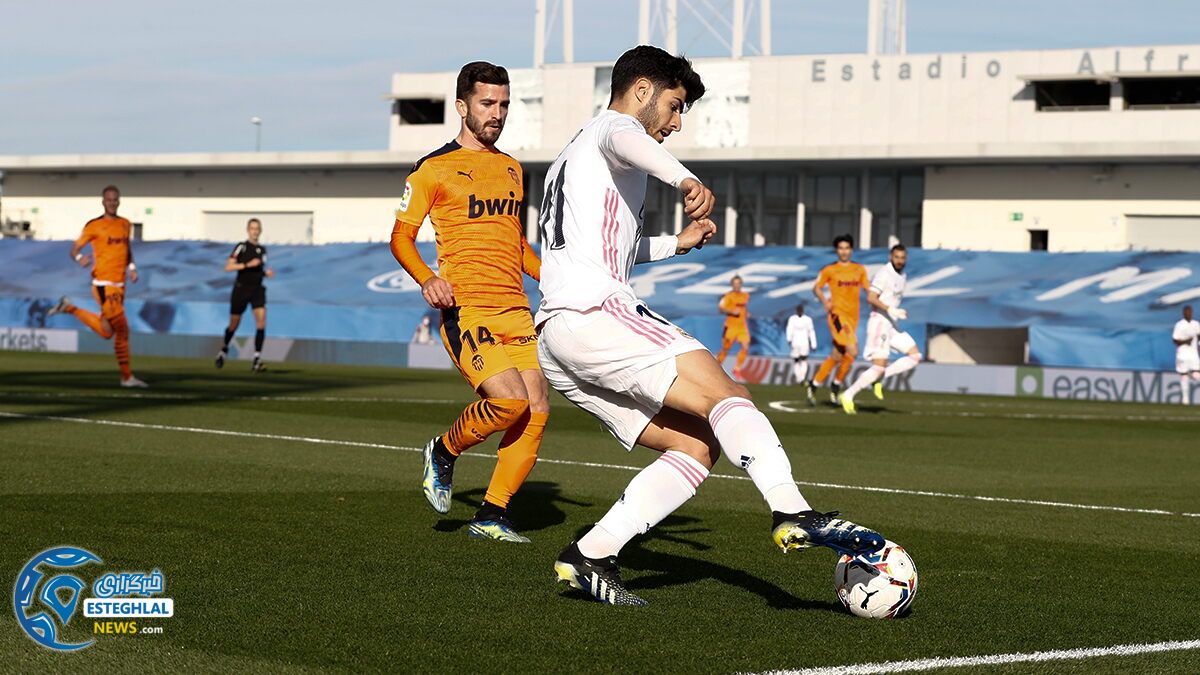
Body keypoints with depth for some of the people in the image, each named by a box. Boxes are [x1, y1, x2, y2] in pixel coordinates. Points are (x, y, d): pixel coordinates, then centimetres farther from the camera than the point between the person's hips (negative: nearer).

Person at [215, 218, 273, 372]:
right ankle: (224, 349, 40)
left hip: (257, 290, 3)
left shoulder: (262, 250, 10)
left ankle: (257, 360, -17)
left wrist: (266, 273, 4)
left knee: (261, 321, -16)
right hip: (241, 289, -3)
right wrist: (248, 264, -23)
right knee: (234, 324, 9)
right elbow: (228, 267, -15)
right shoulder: (241, 247, -7)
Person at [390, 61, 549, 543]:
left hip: (516, 310, 6)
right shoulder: (434, 168, 0)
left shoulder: (511, 168, 20)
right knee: (510, 400, -23)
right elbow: (401, 237, 1)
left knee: (538, 410, -7)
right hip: (466, 308, -6)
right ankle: (443, 453, 7)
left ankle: (491, 516, 5)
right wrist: (426, 280, -17)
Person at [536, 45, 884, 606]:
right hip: (595, 312, -9)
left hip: (552, 340, 9)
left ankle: (589, 556, -6)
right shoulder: (613, 128, 5)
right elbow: (627, 143, -24)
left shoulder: (571, 156, 35)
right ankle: (793, 513, -38)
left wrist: (675, 244, 52)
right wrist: (684, 179, -44)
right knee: (722, 393, -19)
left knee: (696, 445, 4)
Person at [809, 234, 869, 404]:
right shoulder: (829, 270, 1)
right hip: (837, 314, -5)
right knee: (852, 351, -22)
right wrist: (824, 301, -9)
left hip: (853, 317, 5)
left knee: (837, 355, 9)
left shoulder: (860, 270, 13)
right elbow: (816, 288, 9)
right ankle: (836, 384, -7)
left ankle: (814, 384, 23)